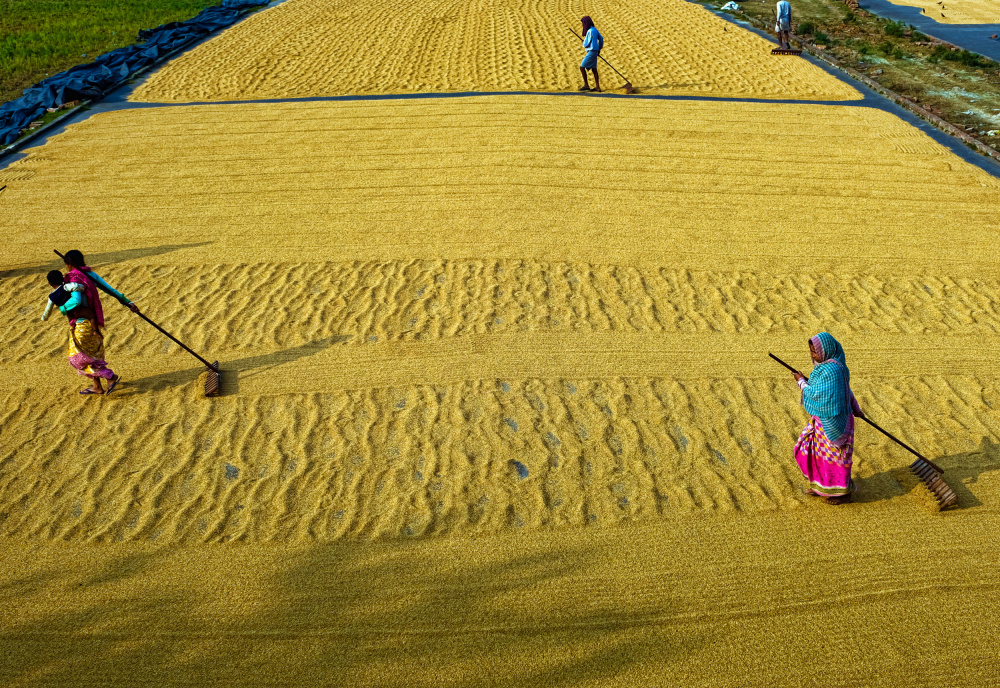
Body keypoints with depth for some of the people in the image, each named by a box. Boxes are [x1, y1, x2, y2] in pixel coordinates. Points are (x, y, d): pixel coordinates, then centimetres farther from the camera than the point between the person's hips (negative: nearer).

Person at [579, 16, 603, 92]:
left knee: (582, 67, -5)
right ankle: (597, 87, 12)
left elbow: (586, 44, -18)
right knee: (594, 69, 11)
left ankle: (586, 85, -2)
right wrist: (599, 49, 26)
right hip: (595, 51, 10)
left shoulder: (590, 31, -18)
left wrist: (584, 41, 5)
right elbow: (601, 39, 20)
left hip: (591, 52, -10)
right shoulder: (594, 29, 10)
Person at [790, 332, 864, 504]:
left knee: (834, 455, 7)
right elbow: (845, 387, 14)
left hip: (832, 421, -10)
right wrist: (855, 409, 23)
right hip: (824, 417, 10)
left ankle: (844, 492, 27)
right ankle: (821, 485, 36)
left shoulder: (831, 370, -28)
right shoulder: (828, 364, 3)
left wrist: (802, 382, -10)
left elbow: (815, 394, -25)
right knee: (810, 448, 19)